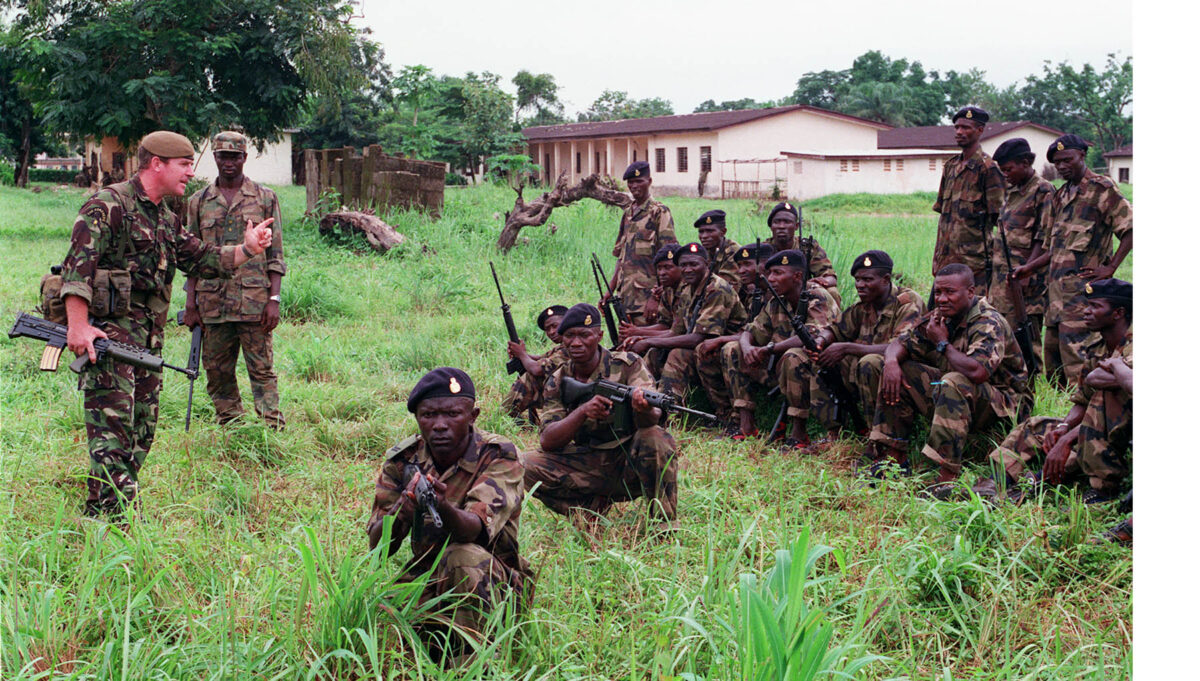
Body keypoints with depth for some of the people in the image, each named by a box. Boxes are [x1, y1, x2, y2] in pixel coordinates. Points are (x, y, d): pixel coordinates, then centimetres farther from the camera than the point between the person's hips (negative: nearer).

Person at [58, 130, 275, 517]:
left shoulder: (166, 221, 20)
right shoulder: (108, 205, -9)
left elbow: (202, 259, 17)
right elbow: (79, 263, -18)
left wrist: (247, 250, -1)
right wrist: (78, 325, -28)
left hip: (149, 337, 9)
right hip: (107, 329, -9)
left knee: (141, 430, 11)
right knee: (112, 427, -12)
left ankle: (97, 515, 20)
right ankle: (114, 518, -13)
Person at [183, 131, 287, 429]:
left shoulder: (265, 198, 5)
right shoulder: (199, 201, 11)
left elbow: (275, 255, 3)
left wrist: (274, 300, -7)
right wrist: (190, 304, 5)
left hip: (254, 301, -3)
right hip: (213, 301, 3)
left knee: (262, 369, -2)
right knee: (217, 371, 7)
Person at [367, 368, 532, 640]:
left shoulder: (499, 457, -13)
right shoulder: (403, 459, -2)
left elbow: (476, 528, -30)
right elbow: (378, 547, -9)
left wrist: (443, 508, -53)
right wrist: (399, 513, -31)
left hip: (495, 581, -3)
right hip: (424, 577, 3)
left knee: (463, 556, -35)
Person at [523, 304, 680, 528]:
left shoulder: (628, 365, -8)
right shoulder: (559, 382, 1)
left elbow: (652, 418, -24)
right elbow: (547, 441, -12)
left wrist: (644, 410, -51)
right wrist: (583, 411, -29)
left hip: (631, 464, -2)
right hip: (590, 467, 2)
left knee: (655, 437, -35)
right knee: (528, 465, -19)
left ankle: (663, 522, -18)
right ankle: (595, 506, -6)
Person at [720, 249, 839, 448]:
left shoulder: (818, 298, -16)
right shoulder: (775, 304, 7)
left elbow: (814, 337, -31)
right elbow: (749, 332, 7)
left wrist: (769, 348, -31)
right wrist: (748, 348, -19)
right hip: (780, 369, 8)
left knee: (794, 357, -40)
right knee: (731, 350, 0)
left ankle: (799, 432, -26)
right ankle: (746, 424, -6)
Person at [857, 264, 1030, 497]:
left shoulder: (989, 324, -21)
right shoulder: (940, 317, 3)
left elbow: (977, 371, -38)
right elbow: (902, 343, 11)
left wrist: (942, 343, -22)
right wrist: (891, 360, -15)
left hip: (1001, 405, -8)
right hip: (948, 396, 8)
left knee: (953, 383, -43)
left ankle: (947, 479, -43)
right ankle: (893, 457, -6)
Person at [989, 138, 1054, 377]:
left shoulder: (1043, 191, -8)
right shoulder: (1011, 189, 16)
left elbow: (1045, 241, -12)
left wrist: (1028, 271, -18)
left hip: (1024, 278, -8)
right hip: (1002, 275, 8)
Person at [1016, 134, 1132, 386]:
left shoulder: (1102, 189, -4)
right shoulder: (1062, 194, 20)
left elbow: (1131, 229, -8)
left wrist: (1110, 267, -11)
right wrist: (1029, 268, 14)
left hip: (1083, 281, -8)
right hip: (1057, 283, 8)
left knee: (1073, 346, -15)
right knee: (1052, 348, 8)